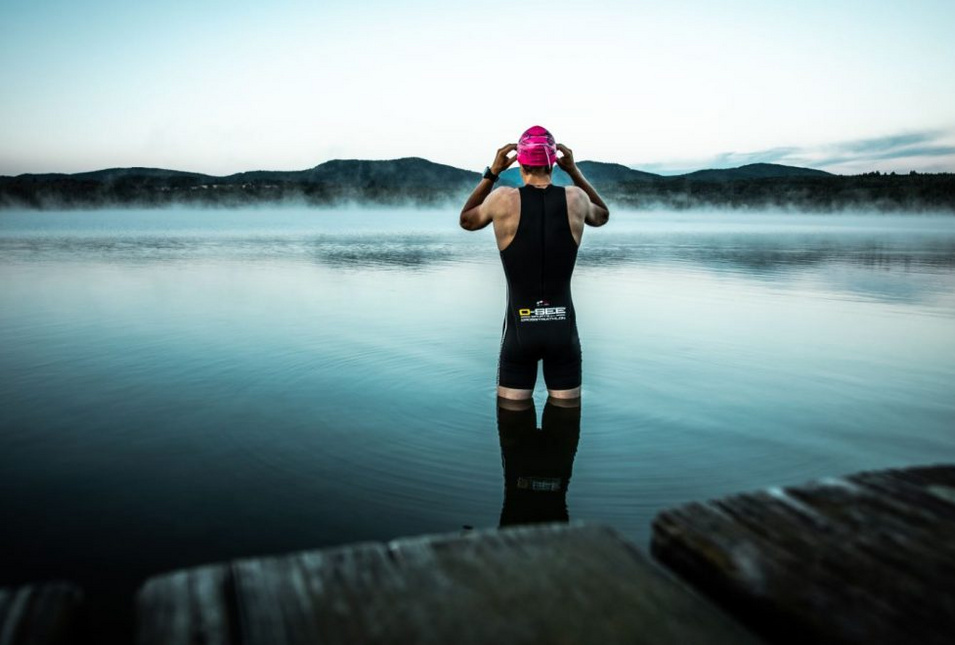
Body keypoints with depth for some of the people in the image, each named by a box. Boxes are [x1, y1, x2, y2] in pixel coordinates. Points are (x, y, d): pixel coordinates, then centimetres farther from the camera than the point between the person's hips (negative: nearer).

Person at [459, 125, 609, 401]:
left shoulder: (503, 199, -8)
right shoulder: (575, 199, -3)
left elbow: (466, 220, 15)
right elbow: (602, 217, 22)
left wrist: (492, 172, 13)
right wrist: (575, 171, 17)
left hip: (520, 329, -1)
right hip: (562, 328, 1)